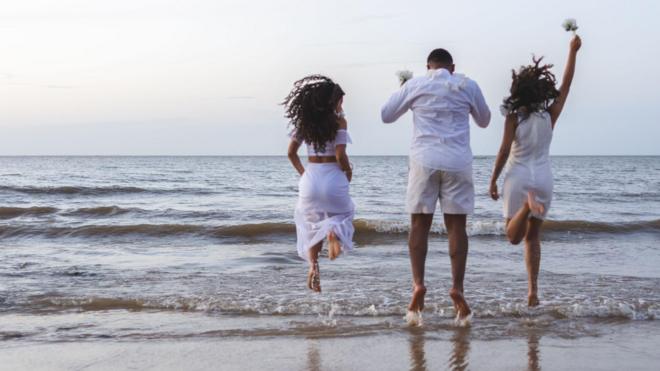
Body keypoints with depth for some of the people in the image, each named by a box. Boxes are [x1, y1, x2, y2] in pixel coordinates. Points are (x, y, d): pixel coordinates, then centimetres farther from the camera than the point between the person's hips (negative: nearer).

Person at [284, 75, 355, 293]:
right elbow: (340, 156, -14)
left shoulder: (305, 121, 6)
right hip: (333, 177, -3)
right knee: (344, 213, 24)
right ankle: (334, 232, -14)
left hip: (310, 177, 3)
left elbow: (291, 153, 7)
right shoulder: (338, 122, -8)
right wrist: (348, 172, 4)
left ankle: (313, 264, -1)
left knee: (311, 223, 23)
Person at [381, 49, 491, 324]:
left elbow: (386, 115, 16)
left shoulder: (414, 85, 6)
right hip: (458, 162, 0)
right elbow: (484, 120, 21)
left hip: (424, 160, 0)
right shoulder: (467, 86, 8)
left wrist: (401, 90, 31)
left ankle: (418, 283, -11)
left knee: (419, 225, 4)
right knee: (456, 226, 3)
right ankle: (457, 287, -6)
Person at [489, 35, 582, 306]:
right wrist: (573, 51, 11)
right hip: (543, 180, 3)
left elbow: (504, 151, -12)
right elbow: (566, 85, 6)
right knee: (533, 237, 13)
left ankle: (527, 204, -28)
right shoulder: (550, 115, -2)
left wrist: (493, 181, -5)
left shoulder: (514, 116, -8)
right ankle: (532, 290, 4)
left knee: (513, 237, 5)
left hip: (518, 178, -3)